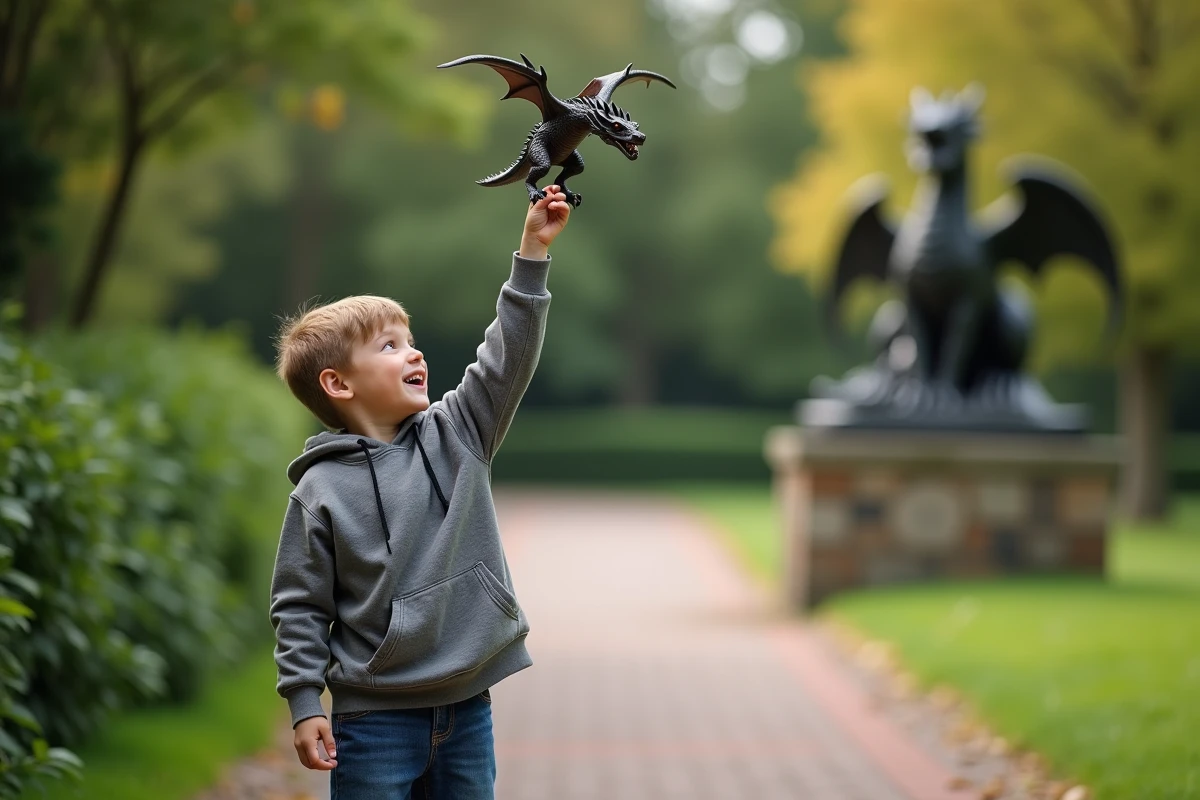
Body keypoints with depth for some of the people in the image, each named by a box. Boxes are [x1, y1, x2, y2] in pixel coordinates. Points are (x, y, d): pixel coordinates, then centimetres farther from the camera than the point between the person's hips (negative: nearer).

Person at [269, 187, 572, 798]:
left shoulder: (455, 436, 6)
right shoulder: (321, 489, -6)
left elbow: (508, 358, 0)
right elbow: (299, 606, -3)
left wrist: (533, 250, -5)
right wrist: (304, 705, -8)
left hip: (467, 709, 4)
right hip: (376, 719, -4)